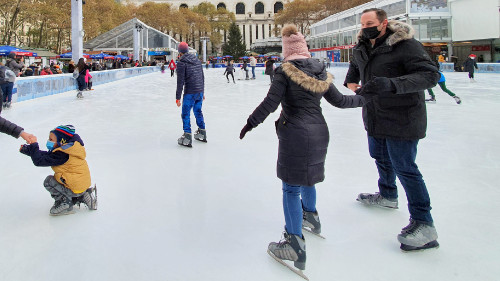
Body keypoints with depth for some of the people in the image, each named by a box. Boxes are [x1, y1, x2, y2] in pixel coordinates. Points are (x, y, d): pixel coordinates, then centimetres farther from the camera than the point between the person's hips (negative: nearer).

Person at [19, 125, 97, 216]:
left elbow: (39, 161, -18)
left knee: (49, 181, -4)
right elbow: (46, 155, 15)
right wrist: (27, 149, 12)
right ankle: (83, 197, 17)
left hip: (76, 188, -10)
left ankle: (65, 203, 1)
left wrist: (33, 145, -9)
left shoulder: (60, 155, -21)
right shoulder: (66, 150, 9)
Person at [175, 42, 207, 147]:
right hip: (200, 91, 7)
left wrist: (178, 97, -9)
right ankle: (202, 134, 27)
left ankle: (187, 136, -1)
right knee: (198, 111, 19)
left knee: (186, 113, 1)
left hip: (190, 93, -7)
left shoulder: (181, 63, -9)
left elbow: (180, 81, -13)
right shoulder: (197, 60, 12)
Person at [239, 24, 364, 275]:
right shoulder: (320, 71, 7)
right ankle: (310, 216, 49)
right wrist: (361, 99, 29)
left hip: (295, 134, -7)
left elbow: (270, 102, -16)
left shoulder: (285, 71, -10)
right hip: (319, 131, 7)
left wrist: (251, 123, -8)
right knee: (306, 177, 27)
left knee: (291, 187, -2)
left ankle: (295, 244, -3)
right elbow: (338, 100, 12)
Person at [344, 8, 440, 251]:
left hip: (402, 119, -8)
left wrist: (392, 84, -41)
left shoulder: (406, 45, -19)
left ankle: (424, 225, 3)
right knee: (381, 158, 23)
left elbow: (430, 75, -28)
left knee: (404, 168, -7)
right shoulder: (361, 49, 6)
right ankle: (388, 196, 49)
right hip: (375, 118, 8)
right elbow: (354, 70, 27)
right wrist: (353, 85, 6)